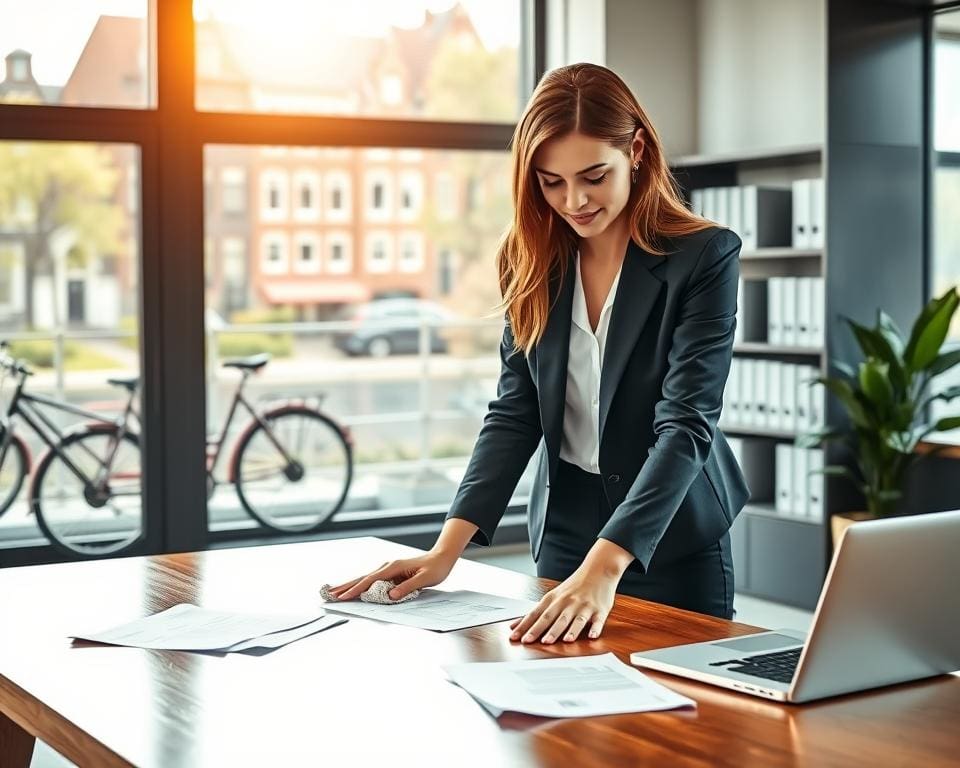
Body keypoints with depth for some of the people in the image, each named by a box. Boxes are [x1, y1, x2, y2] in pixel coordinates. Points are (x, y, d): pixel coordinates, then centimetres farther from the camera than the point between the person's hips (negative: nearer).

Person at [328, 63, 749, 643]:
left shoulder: (705, 257, -15)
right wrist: (449, 547, -16)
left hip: (673, 544, -3)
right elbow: (515, 413, -3)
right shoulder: (535, 262, -1)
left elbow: (685, 425, -23)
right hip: (565, 532, 4)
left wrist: (603, 566, -36)